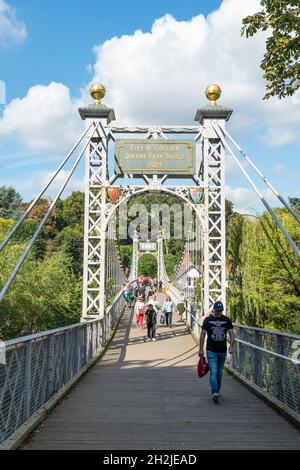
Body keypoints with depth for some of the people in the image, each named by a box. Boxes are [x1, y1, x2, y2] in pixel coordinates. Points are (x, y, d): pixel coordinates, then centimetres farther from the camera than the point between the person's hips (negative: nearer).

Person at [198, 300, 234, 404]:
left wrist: (231, 346, -11)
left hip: (223, 351, 3)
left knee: (219, 372, 14)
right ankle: (215, 393, -16)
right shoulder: (207, 320, -3)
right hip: (211, 351, -3)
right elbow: (203, 334, 1)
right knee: (213, 372, -12)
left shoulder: (227, 320, 3)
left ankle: (217, 391, 29)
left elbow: (231, 334, 4)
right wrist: (201, 349, -1)